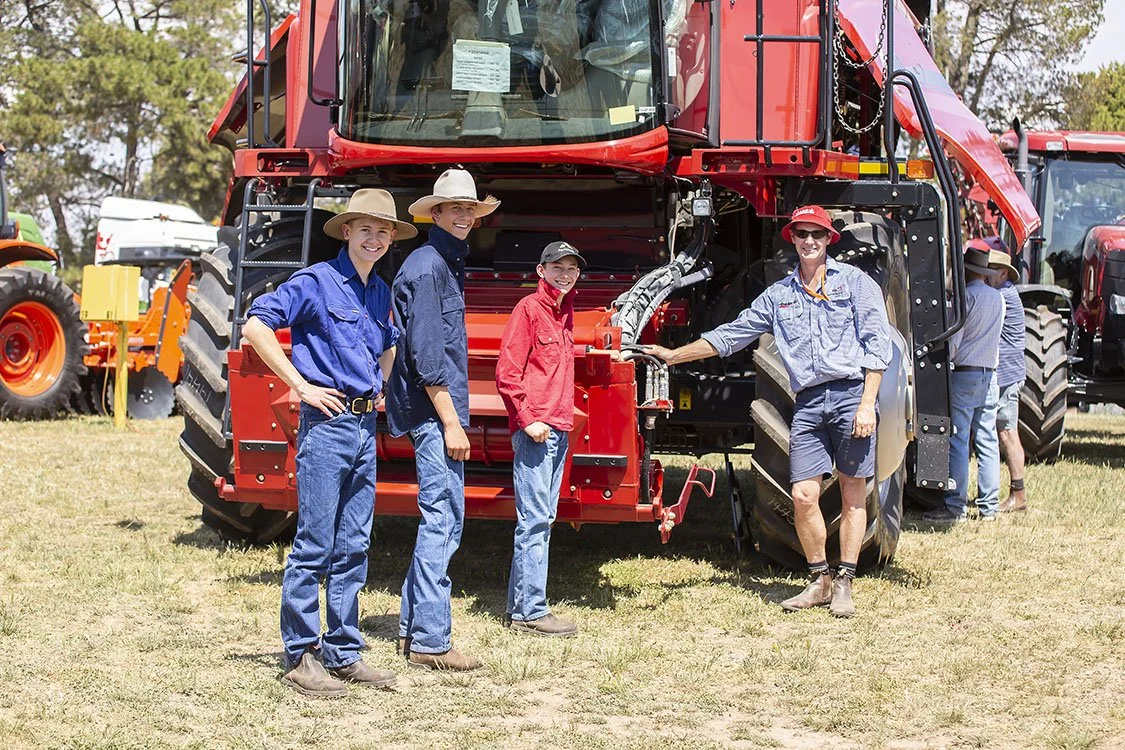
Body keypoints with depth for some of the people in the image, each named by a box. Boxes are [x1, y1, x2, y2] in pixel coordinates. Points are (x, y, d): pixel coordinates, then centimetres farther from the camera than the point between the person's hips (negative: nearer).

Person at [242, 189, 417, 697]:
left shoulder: (380, 292, 15)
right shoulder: (317, 282, -7)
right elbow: (255, 325, -14)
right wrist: (301, 385, -14)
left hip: (366, 428, 7)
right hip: (327, 424, -7)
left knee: (353, 549, 10)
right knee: (314, 546, -4)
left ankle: (343, 654, 17)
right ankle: (299, 659, 2)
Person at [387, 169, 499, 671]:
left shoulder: (448, 264, 19)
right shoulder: (427, 266, -12)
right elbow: (426, 353, -18)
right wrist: (450, 421, -19)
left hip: (439, 410, 10)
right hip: (432, 409, -10)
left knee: (441, 520, 14)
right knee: (443, 519, -9)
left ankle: (413, 628, 20)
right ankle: (430, 641, -6)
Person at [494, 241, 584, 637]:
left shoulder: (565, 311, 18)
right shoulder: (529, 308, -7)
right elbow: (507, 371, -12)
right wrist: (528, 419, -17)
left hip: (559, 430, 9)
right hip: (534, 430, -9)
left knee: (541, 519, 10)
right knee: (534, 519, -8)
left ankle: (520, 605, 16)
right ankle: (530, 611, -6)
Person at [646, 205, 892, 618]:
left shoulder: (854, 281, 5)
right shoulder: (779, 294, 17)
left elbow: (877, 343, -1)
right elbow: (730, 335, 21)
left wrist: (867, 403, -9)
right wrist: (675, 355, 16)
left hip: (851, 393, -3)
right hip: (808, 402, 4)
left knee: (852, 494, 0)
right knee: (803, 495, -4)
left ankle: (844, 584, 8)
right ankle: (820, 582, 11)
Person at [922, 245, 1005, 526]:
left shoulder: (966, 295, -9)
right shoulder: (998, 298, 10)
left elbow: (954, 338, -11)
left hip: (964, 374, -7)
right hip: (989, 375, 7)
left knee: (958, 442, -5)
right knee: (987, 442, 8)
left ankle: (955, 507, -7)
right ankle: (989, 507, 9)